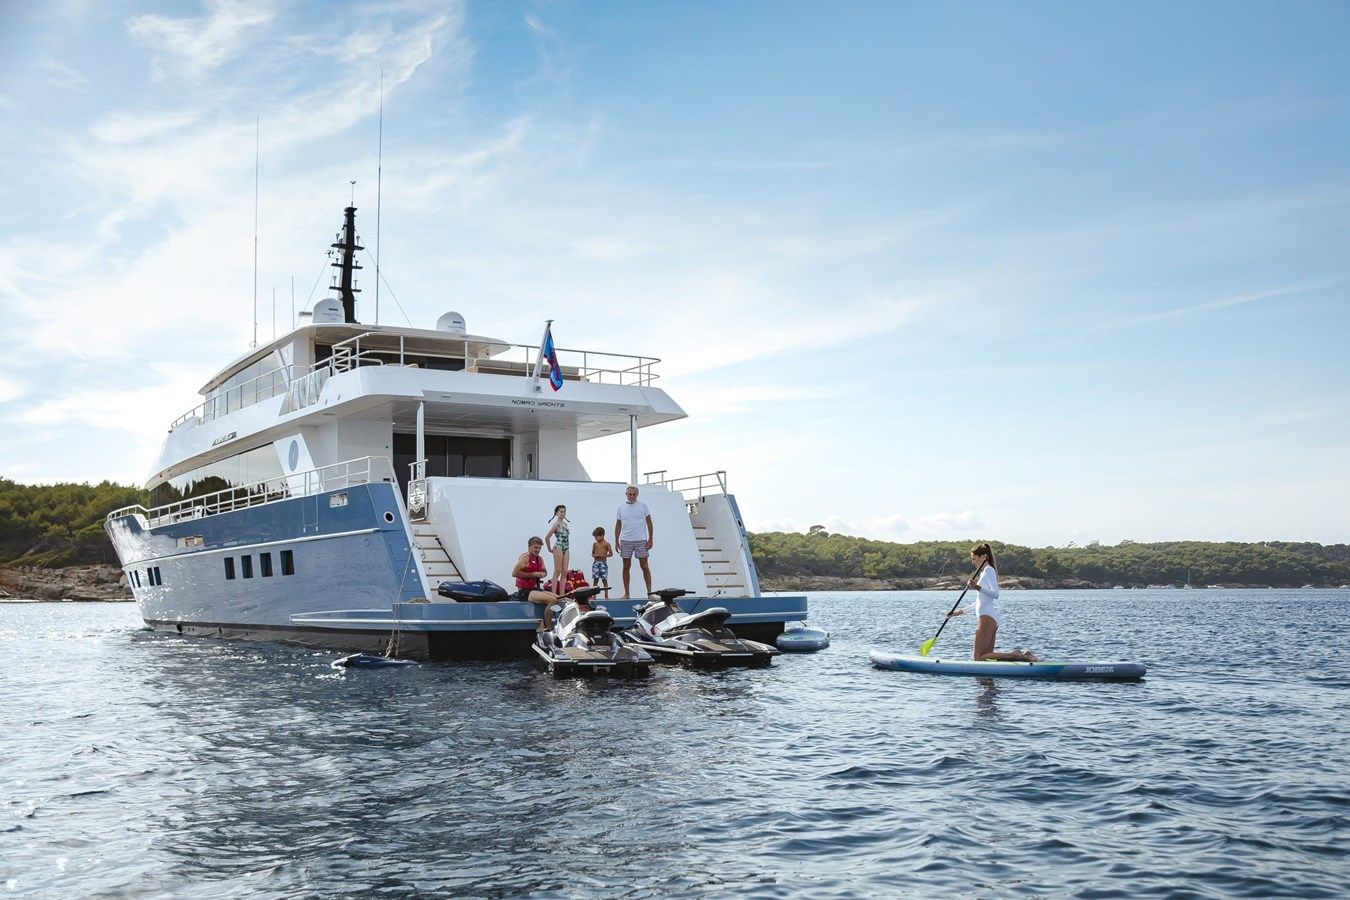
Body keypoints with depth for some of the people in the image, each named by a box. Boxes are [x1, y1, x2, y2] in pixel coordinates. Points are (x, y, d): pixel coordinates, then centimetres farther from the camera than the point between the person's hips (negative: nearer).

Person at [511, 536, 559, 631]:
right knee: (552, 600, -23)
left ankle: (542, 626, -1)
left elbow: (544, 571, 33)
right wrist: (532, 575, -18)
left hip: (535, 589, 9)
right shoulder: (525, 557, -10)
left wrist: (543, 574, 7)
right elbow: (514, 573, -20)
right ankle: (546, 627, -11)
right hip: (525, 591, -9)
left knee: (558, 598, 0)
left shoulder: (540, 559, 14)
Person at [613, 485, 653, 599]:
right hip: (625, 541, 2)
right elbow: (618, 525, 13)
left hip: (641, 540, -2)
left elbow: (649, 523, 3)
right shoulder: (621, 507, 8)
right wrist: (617, 542, 7)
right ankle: (626, 593, 10)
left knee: (644, 566, -3)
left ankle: (649, 592, 0)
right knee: (626, 567, 5)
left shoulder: (643, 506, 3)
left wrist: (650, 539, -3)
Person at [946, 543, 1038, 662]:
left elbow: (995, 594, -19)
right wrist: (961, 612, 30)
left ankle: (1015, 655, -15)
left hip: (987, 618, -10)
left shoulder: (988, 570, -6)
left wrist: (978, 588, -31)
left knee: (978, 658, -12)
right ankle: (1022, 655, 3)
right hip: (992, 618, 10)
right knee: (987, 656, 7)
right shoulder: (984, 572, 23)